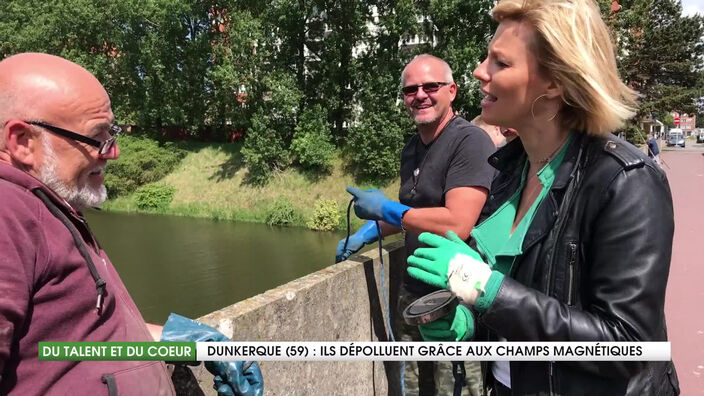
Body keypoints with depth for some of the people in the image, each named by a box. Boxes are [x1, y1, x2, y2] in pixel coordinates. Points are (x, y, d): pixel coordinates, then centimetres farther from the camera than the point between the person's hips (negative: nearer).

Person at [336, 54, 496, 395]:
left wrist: (385, 209, -17)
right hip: (413, 293, 8)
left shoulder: (470, 142, -17)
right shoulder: (411, 148, 9)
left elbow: (457, 225, -27)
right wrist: (370, 232, 9)